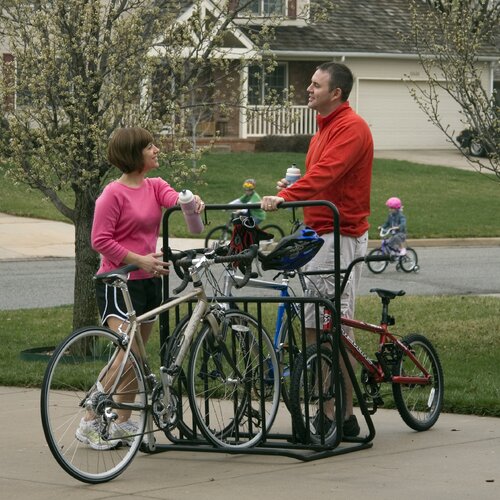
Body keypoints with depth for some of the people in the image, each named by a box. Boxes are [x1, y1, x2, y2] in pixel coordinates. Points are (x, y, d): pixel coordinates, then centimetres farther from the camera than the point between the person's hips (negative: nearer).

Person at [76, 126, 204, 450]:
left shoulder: (155, 187, 10)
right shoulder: (114, 193, -11)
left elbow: (176, 199, -9)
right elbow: (100, 240, -13)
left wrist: (193, 200, -32)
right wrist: (139, 260, -19)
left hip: (149, 280, 8)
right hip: (118, 282, -8)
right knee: (129, 354, -17)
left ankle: (123, 423, 23)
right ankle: (90, 423, -8)